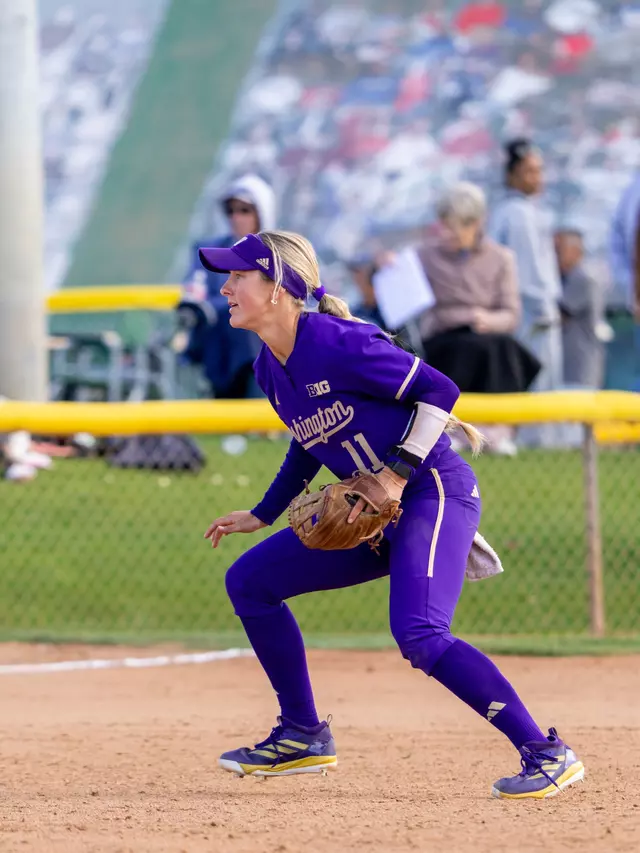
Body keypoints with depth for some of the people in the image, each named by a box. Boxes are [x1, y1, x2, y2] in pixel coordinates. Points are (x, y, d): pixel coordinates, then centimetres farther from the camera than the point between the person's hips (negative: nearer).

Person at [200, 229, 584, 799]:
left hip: (437, 492, -9)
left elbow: (438, 390, -18)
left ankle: (547, 754, -22)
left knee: (418, 634, -29)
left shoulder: (336, 344, -21)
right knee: (249, 581, 8)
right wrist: (263, 515, 22)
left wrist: (398, 473, -23)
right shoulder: (270, 370, 5)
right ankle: (303, 736, 17)